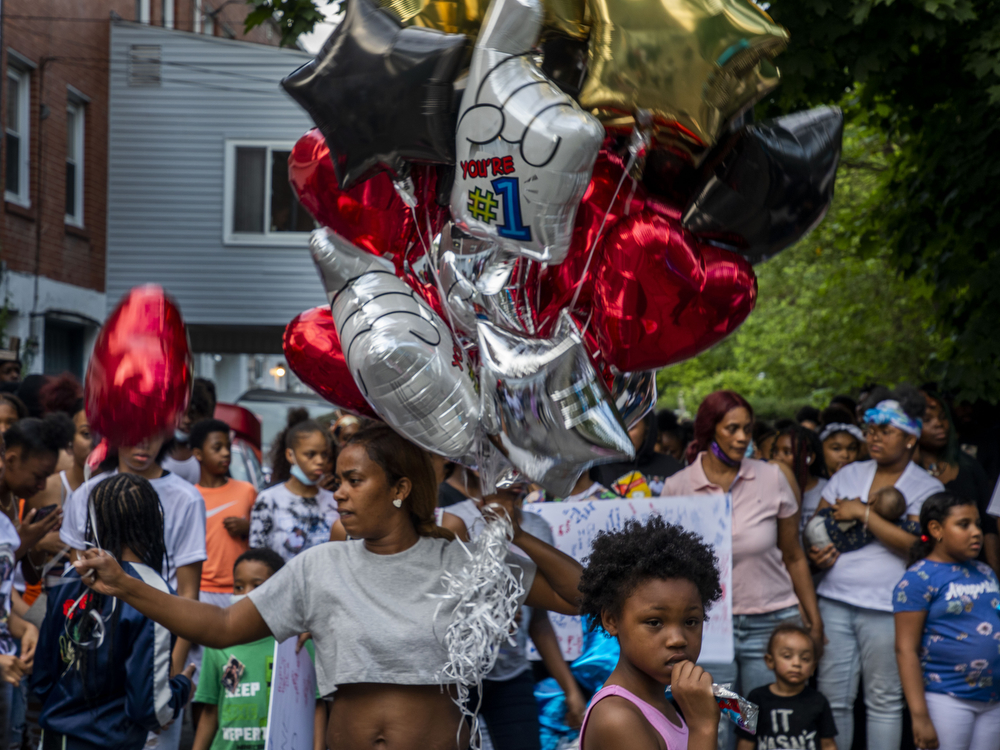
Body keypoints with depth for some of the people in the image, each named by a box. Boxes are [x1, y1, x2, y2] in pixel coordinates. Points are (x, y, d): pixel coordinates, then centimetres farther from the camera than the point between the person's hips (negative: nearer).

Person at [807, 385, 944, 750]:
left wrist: (863, 513, -12)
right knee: (833, 699, 4)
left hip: (884, 607, -4)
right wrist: (817, 551, -5)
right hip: (835, 600, 4)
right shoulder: (849, 475, 15)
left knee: (884, 701, 2)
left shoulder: (926, 487, 1)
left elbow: (915, 542, -14)